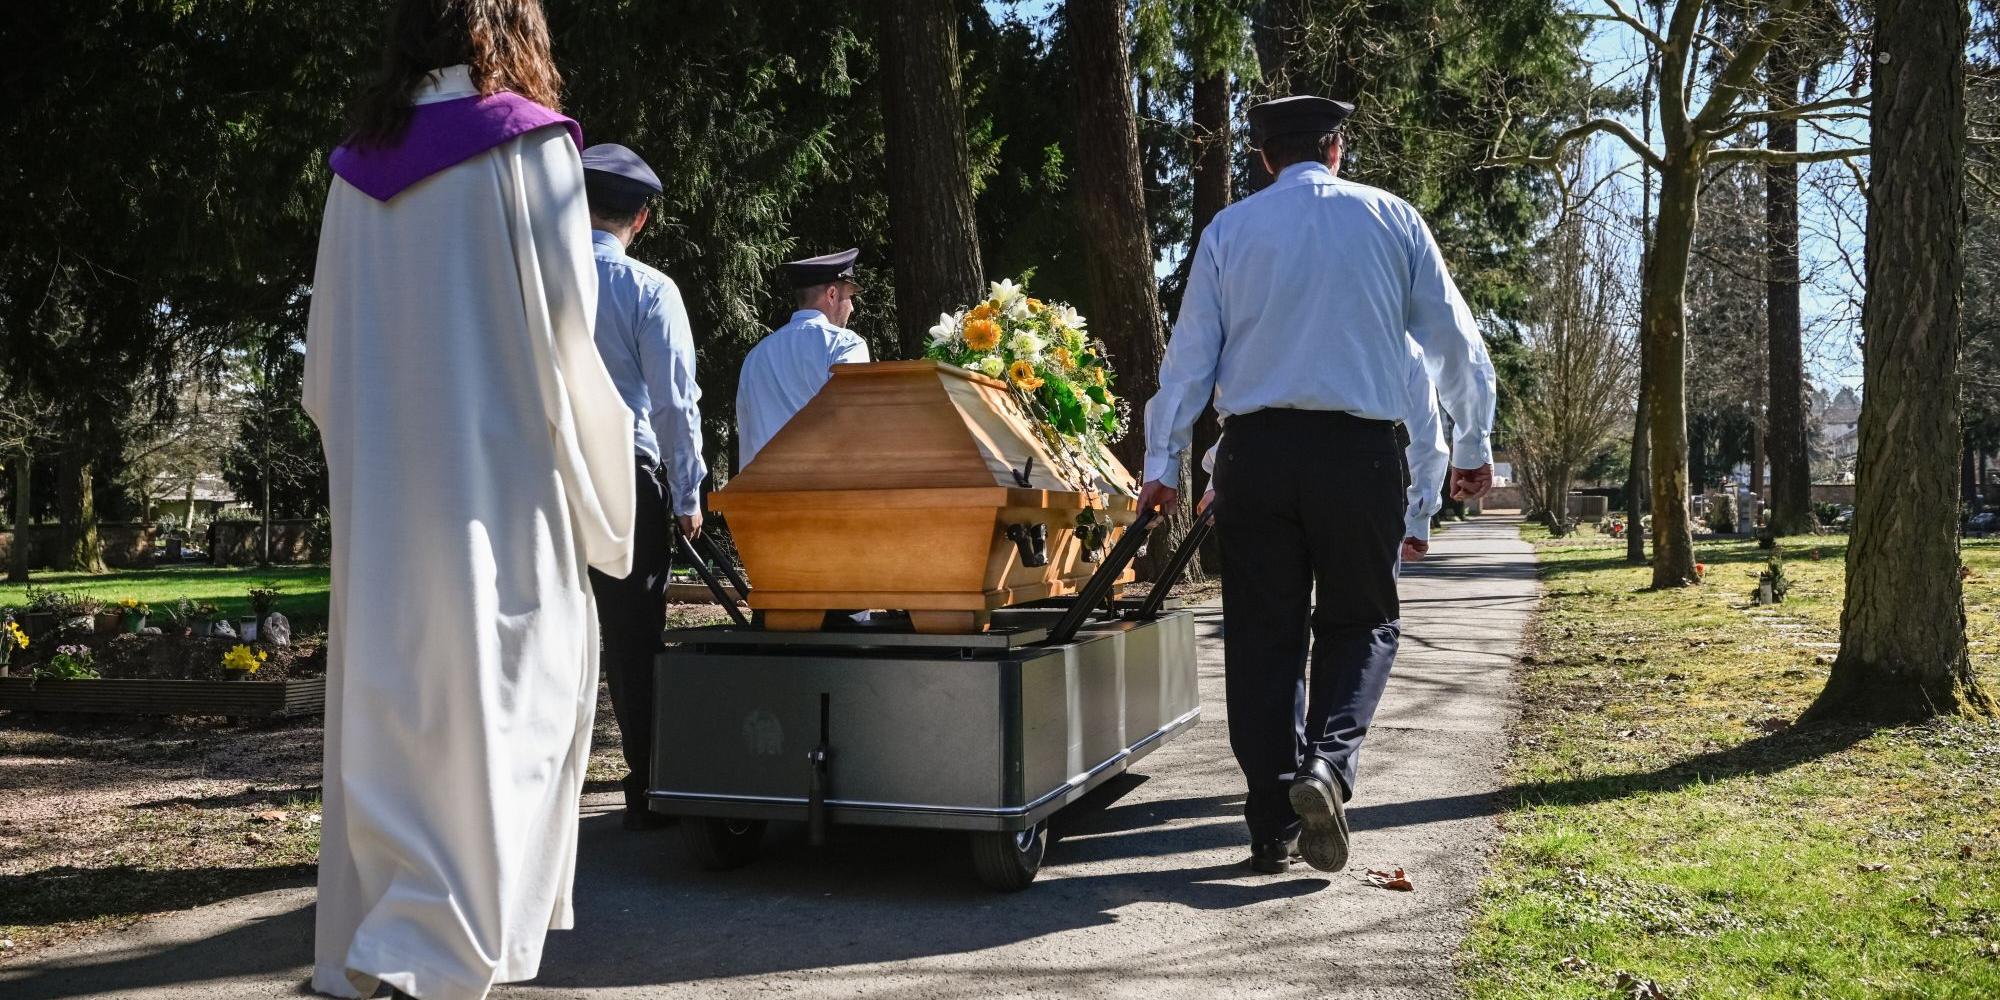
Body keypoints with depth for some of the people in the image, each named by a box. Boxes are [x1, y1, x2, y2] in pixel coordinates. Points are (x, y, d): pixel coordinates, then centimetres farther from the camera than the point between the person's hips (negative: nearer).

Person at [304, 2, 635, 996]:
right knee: (496, 700, 0)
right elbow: (564, 326, -9)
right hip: (494, 476, -5)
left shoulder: (359, 165, 10)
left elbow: (326, 358, 12)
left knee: (389, 701, 11)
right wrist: (590, 472, 1)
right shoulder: (527, 143, -5)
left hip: (381, 490, 6)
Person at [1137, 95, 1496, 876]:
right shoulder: (1390, 219, 7)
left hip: (1255, 449, 1)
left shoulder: (1230, 229, 9)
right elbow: (1453, 338, 10)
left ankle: (1274, 826, 8)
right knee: (1359, 621, 13)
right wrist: (1472, 446, 21)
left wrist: (1163, 462, 9)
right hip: (1358, 450, -1)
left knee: (1262, 634, 6)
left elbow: (1189, 351, 6)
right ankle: (1328, 763, -12)